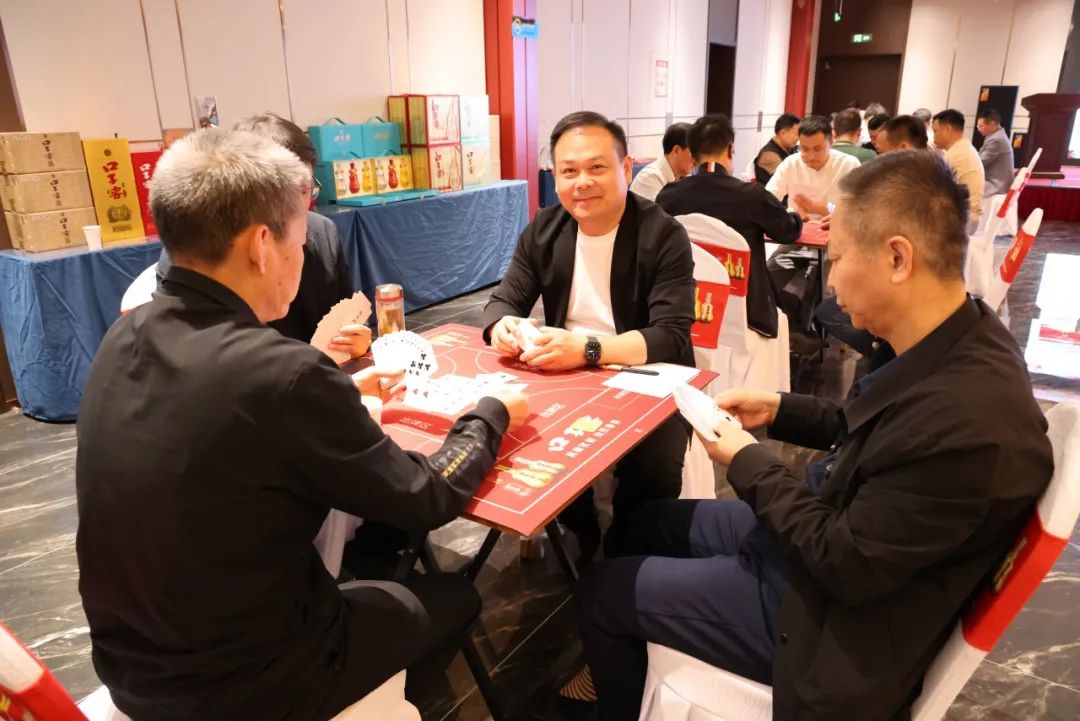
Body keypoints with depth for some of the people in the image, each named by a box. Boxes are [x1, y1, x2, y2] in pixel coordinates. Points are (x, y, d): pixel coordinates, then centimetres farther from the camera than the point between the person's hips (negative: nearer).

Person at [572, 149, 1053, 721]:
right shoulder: (957, 341, -7)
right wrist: (780, 410, 1)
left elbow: (847, 566, -27)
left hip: (830, 603, -9)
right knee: (650, 523, 20)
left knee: (600, 594, -1)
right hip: (830, 534, 9)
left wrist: (747, 462, -17)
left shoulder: (969, 422, -35)